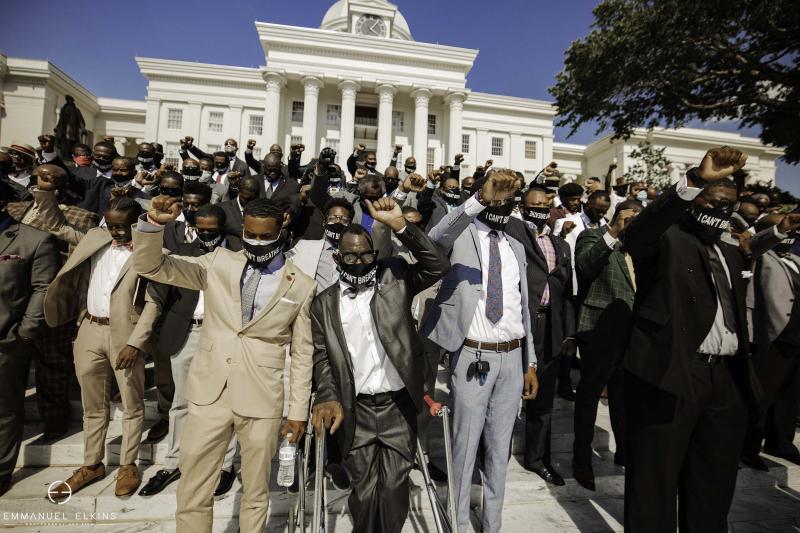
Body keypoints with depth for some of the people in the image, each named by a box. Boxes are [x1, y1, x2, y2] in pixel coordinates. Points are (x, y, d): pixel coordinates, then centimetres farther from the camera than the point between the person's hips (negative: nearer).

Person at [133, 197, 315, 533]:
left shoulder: (301, 286, -3)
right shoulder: (219, 263, 2)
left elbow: (302, 353, 1)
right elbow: (150, 266, 1)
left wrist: (299, 410, 1)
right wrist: (153, 223, -18)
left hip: (261, 401, -1)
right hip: (209, 394, 2)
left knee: (256, 493, 16)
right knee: (192, 493, 14)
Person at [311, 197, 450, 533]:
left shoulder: (394, 278, 1)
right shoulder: (325, 302, 4)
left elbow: (438, 266, -12)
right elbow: (322, 356, 5)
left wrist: (399, 225, -20)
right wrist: (328, 398, -11)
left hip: (398, 405, -1)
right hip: (355, 410, 1)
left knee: (394, 489, 9)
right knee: (364, 490, 12)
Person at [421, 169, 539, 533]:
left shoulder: (516, 247, 13)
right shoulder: (460, 235, -2)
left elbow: (523, 307, 15)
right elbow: (437, 236, -29)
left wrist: (530, 363, 14)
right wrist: (480, 199, -39)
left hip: (512, 358, 5)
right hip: (472, 357, -5)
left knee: (500, 448, 16)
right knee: (465, 446, 8)